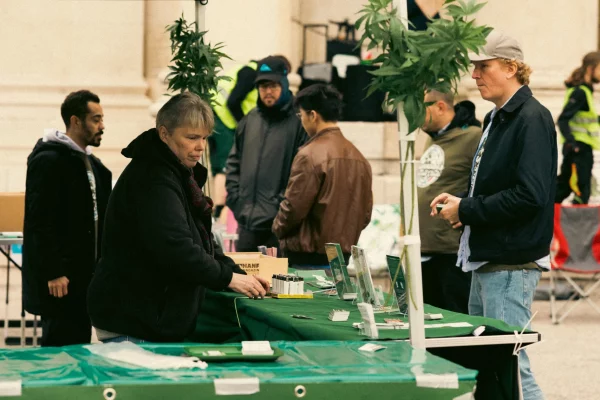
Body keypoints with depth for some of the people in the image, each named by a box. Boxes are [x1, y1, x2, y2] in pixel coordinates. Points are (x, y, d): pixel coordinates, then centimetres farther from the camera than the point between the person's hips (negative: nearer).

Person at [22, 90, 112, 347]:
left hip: (84, 275, 9)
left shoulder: (91, 164, 15)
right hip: (58, 278, -9)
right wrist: (53, 273, -21)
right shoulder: (48, 161, -13)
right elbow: (40, 222, -18)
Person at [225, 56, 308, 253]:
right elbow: (234, 163, 18)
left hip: (277, 223, -6)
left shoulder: (298, 122, -6)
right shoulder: (249, 120, 14)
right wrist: (235, 196, 7)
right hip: (247, 221, 6)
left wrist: (283, 203, -15)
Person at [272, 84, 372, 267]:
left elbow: (294, 208, -14)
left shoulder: (310, 154, -15)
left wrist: (278, 228, 4)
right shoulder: (359, 158, 8)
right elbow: (365, 212, 12)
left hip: (307, 257, -7)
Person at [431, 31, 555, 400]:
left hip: (512, 263, -10)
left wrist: (466, 210, -16)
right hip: (487, 260, 10)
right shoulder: (496, 119, 15)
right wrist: (459, 200, 5)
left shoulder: (532, 118, -15)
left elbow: (530, 196, -24)